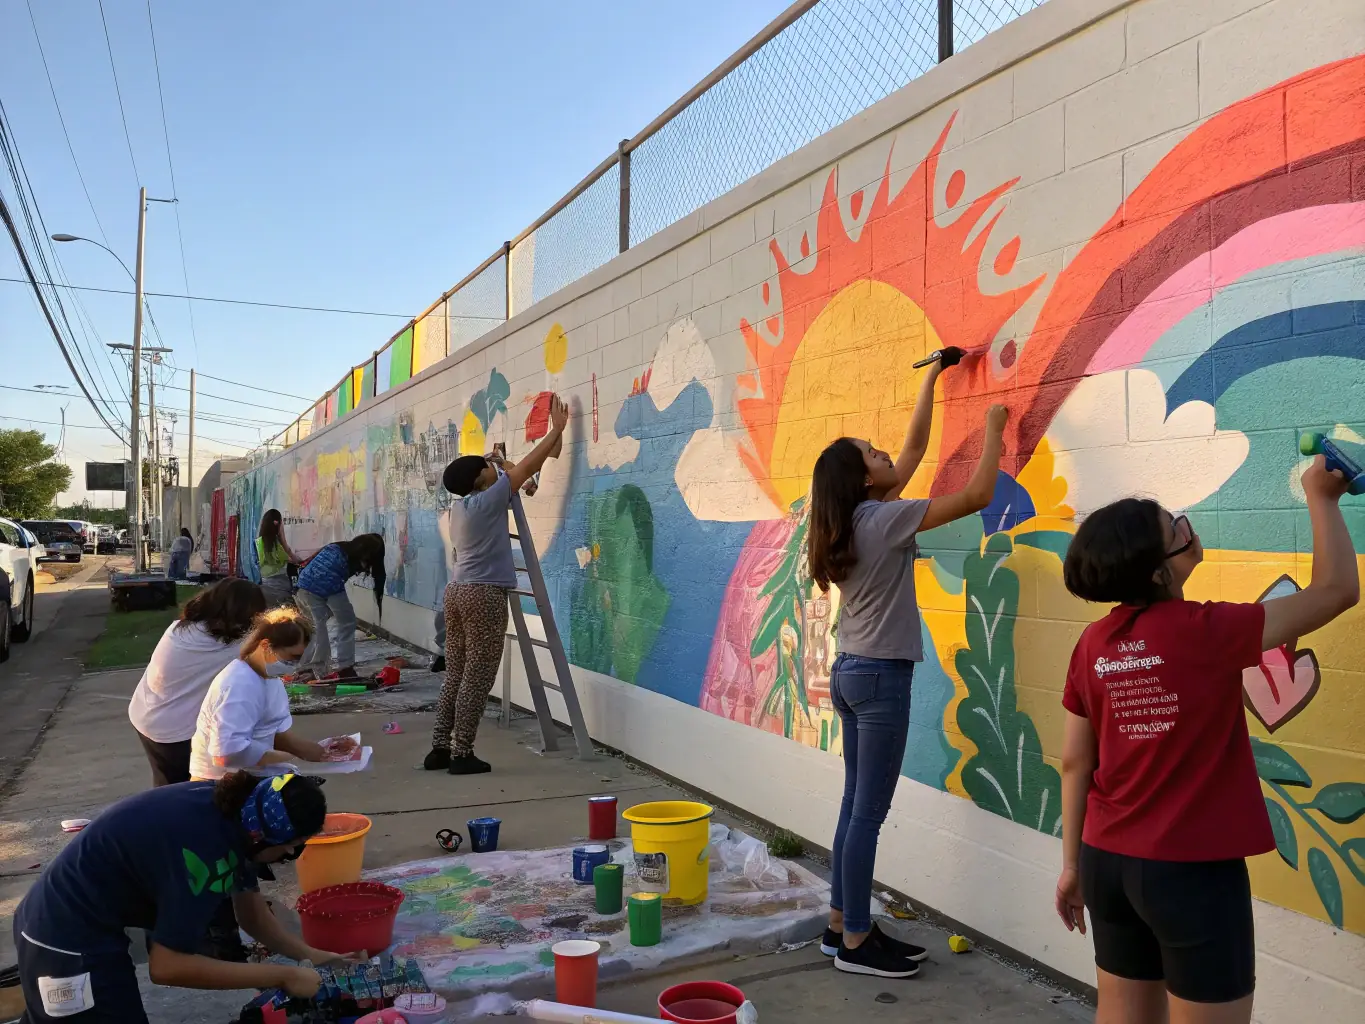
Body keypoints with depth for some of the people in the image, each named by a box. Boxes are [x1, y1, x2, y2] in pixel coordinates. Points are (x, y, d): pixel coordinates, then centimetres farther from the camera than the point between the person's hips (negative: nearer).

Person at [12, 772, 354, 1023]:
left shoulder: (234, 809, -6)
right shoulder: (205, 847, -34)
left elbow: (251, 912, 7)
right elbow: (168, 966, -30)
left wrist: (309, 956, -1)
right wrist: (284, 976, -25)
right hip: (69, 941, -8)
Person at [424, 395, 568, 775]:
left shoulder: (459, 506, 14)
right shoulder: (487, 500, -8)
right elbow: (527, 466, -5)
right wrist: (557, 428, 1)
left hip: (457, 591, 9)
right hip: (483, 594, -9)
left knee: (455, 675, 12)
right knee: (477, 679, -3)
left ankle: (440, 748, 15)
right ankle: (461, 754, 0)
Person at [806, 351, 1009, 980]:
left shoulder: (854, 519, 9)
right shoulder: (884, 518, -15)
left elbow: (915, 447, 18)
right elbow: (976, 495, -13)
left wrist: (932, 378, 23)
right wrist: (993, 427, 0)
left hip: (851, 671, 9)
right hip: (880, 676, -9)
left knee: (856, 806, 15)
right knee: (868, 814, -1)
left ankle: (841, 924, 23)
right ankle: (856, 942, 9)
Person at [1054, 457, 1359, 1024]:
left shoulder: (1093, 643, -2)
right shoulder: (1205, 632, -18)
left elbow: (1074, 763, 4)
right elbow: (1337, 590, -8)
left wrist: (1073, 863, 14)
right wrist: (1321, 496, 3)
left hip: (1108, 861, 6)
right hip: (1194, 869, -5)